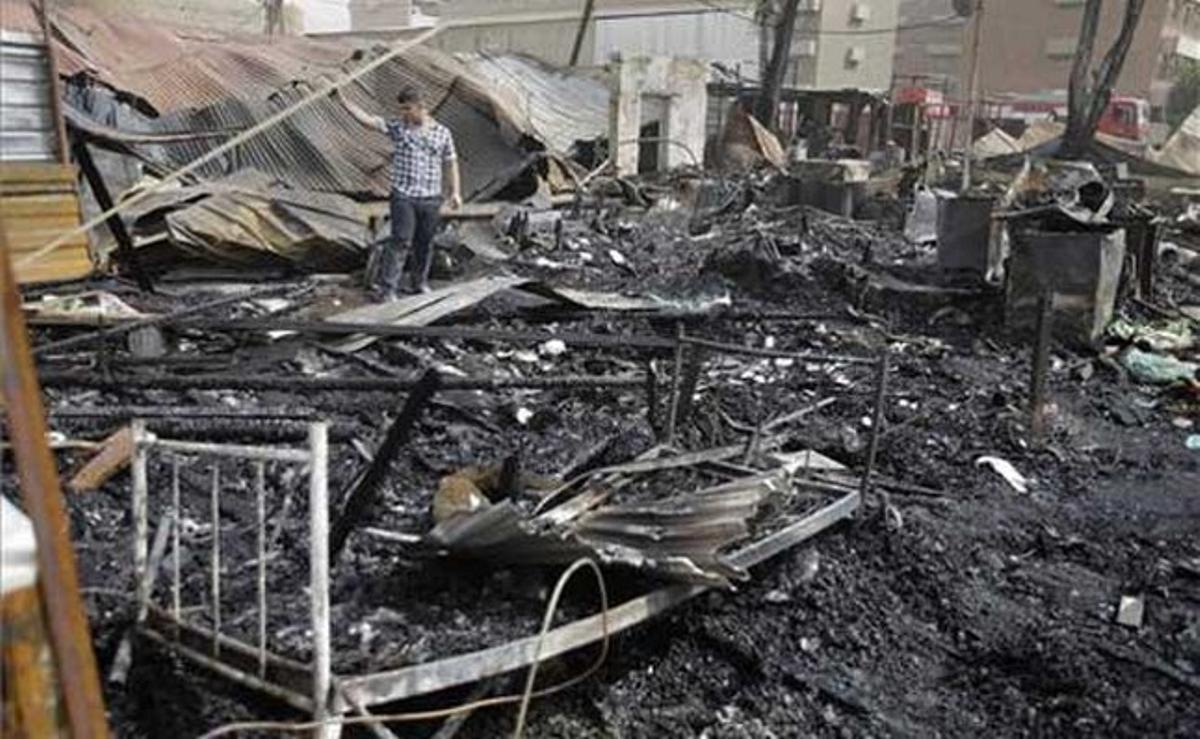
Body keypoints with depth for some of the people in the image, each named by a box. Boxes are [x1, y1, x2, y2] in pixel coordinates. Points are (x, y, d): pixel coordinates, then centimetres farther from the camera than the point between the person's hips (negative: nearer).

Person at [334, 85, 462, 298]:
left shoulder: (442, 133, 6)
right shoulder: (397, 127, 2)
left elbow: (451, 164, 10)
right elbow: (367, 119, -4)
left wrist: (455, 192, 4)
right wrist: (341, 99, -11)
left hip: (431, 198, 2)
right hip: (403, 196, -2)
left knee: (425, 243, 11)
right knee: (401, 241, -8)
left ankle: (419, 282, 28)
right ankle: (387, 288, -4)